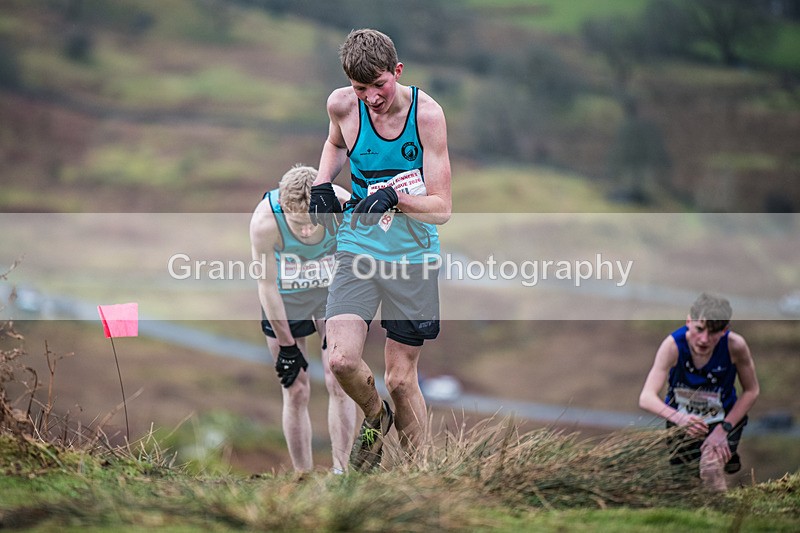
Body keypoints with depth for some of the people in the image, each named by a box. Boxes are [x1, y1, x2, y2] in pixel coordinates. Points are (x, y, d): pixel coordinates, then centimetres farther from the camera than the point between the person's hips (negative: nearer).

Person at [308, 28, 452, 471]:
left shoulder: (427, 113, -15)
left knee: (401, 379, 3)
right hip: (358, 249, 2)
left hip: (413, 257, -2)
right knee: (342, 360, -17)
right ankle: (375, 417, 16)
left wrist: (395, 198, -31)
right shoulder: (342, 105, -7)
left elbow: (441, 208, -14)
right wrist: (322, 185, 2)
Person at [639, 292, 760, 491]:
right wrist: (678, 418, -55)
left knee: (711, 468, -27)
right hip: (680, 418, 1)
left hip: (722, 420, -1)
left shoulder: (735, 345, -28)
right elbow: (646, 398, -36)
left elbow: (751, 391, -11)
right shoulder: (673, 345, -29)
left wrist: (724, 429, -19)